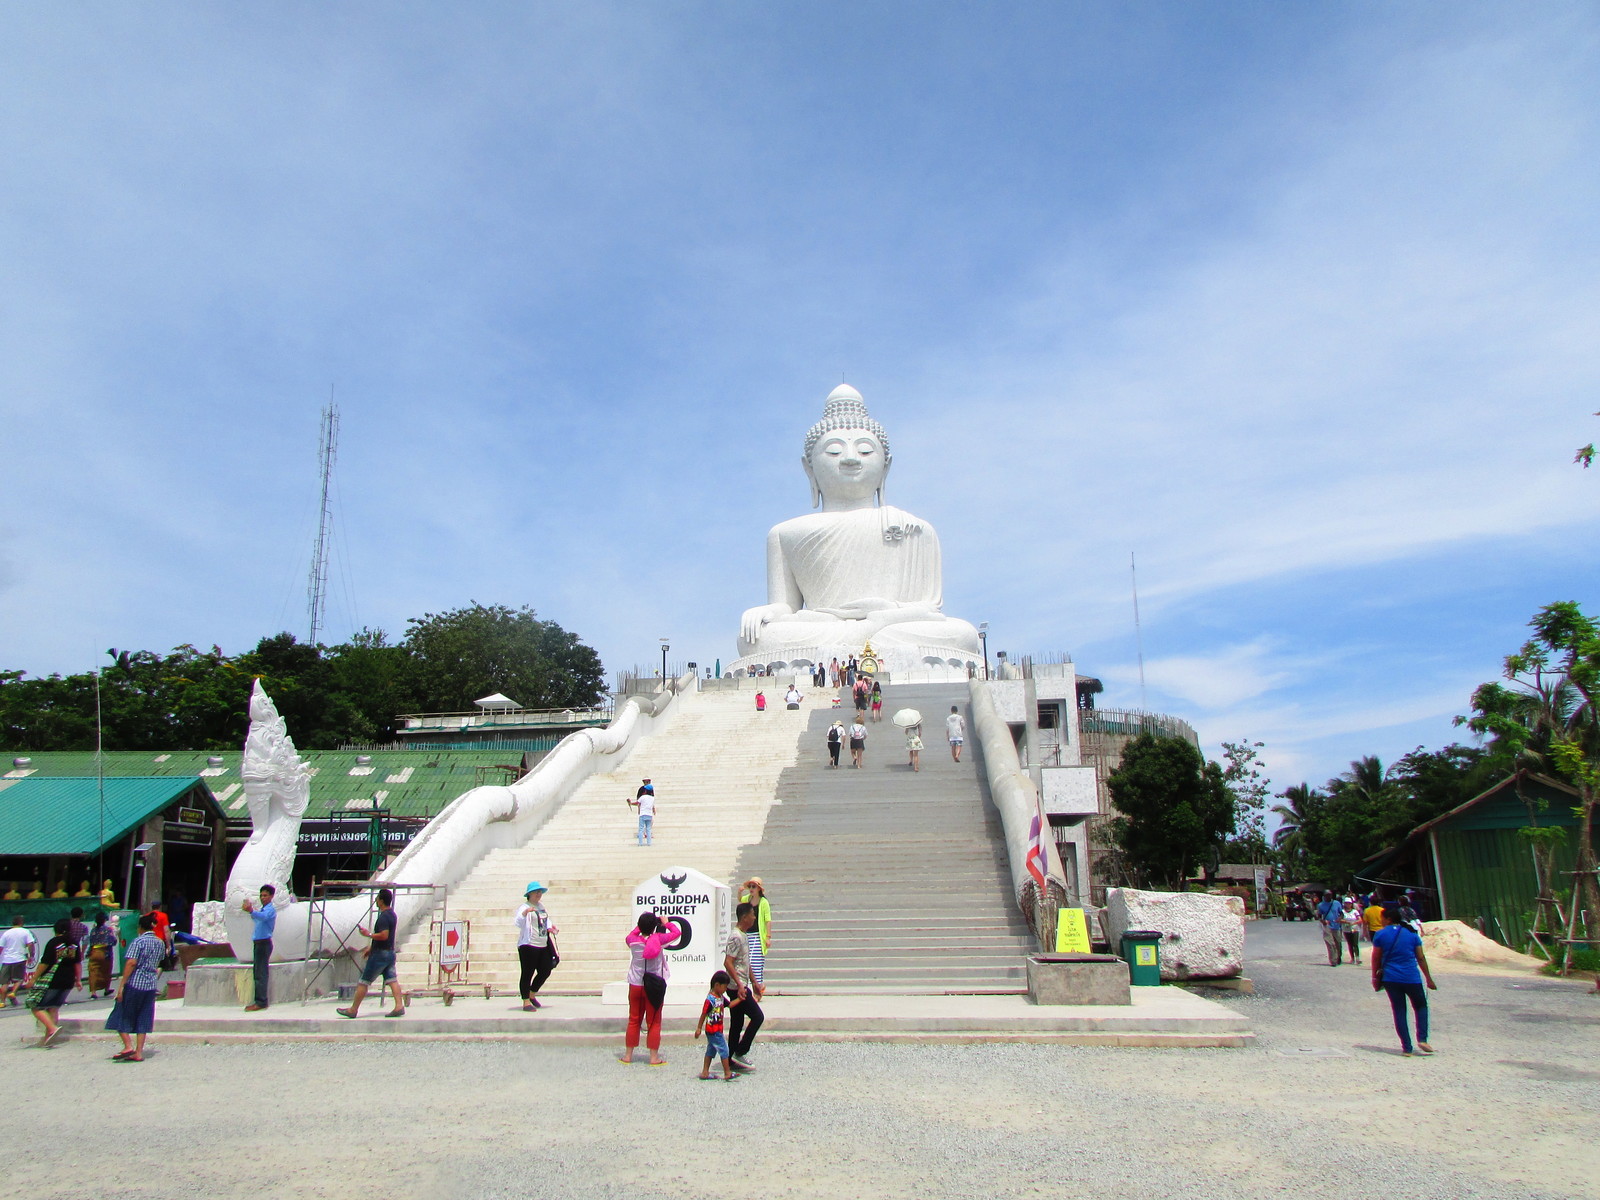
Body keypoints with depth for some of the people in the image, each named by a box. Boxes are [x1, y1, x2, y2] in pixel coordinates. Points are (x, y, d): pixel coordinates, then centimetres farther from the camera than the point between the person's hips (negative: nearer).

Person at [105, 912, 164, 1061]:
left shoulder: (139, 941, -10)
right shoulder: (160, 943, 10)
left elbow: (131, 963, -17)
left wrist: (122, 985, -16)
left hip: (134, 984, -6)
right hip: (150, 986, 6)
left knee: (122, 1015, 9)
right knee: (143, 1020, 9)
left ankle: (128, 1046, -1)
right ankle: (138, 1053, 7)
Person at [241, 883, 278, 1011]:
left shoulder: (271, 909, -11)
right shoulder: (262, 908, 19)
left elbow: (263, 916, -32)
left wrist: (251, 911, -49)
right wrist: (250, 910, 15)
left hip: (264, 942, -10)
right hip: (258, 942, 10)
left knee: (261, 973, -11)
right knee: (257, 972, 11)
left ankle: (261, 1002, -11)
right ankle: (260, 1001, 16)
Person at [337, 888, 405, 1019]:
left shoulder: (383, 917, -18)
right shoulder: (392, 915, 13)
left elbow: (384, 935, -26)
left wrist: (369, 934, -15)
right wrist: (371, 947, 25)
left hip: (380, 954, -9)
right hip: (390, 952, 9)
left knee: (364, 981, 2)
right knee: (392, 980, 4)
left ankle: (353, 1010, 10)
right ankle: (399, 1006, -6)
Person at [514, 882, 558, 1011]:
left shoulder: (541, 906, 15)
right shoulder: (525, 907, -10)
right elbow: (519, 923, -25)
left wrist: (550, 928, 12)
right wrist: (525, 912, -42)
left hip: (543, 946, 8)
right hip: (529, 946, -8)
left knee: (545, 971, 12)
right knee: (527, 974, -3)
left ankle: (532, 995, 29)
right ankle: (526, 1003, 4)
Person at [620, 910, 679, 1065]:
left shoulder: (633, 941, -6)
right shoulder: (659, 939, -12)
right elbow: (677, 932, 0)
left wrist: (641, 926, 17)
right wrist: (666, 923, 13)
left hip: (635, 986, 2)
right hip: (654, 987, -2)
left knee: (633, 1020, 13)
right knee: (654, 1022, 5)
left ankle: (628, 1055, 20)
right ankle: (654, 1057, 6)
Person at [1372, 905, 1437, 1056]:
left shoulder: (1380, 934, -1)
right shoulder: (1411, 933, 3)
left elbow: (1376, 958, 0)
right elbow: (1421, 958, 4)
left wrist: (1375, 977, 10)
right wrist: (1429, 979, 11)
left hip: (1391, 978, 0)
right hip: (1412, 978, 0)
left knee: (1399, 1012, 7)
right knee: (1421, 1006, 18)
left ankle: (1407, 1048, 3)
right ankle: (1422, 1039, 1)